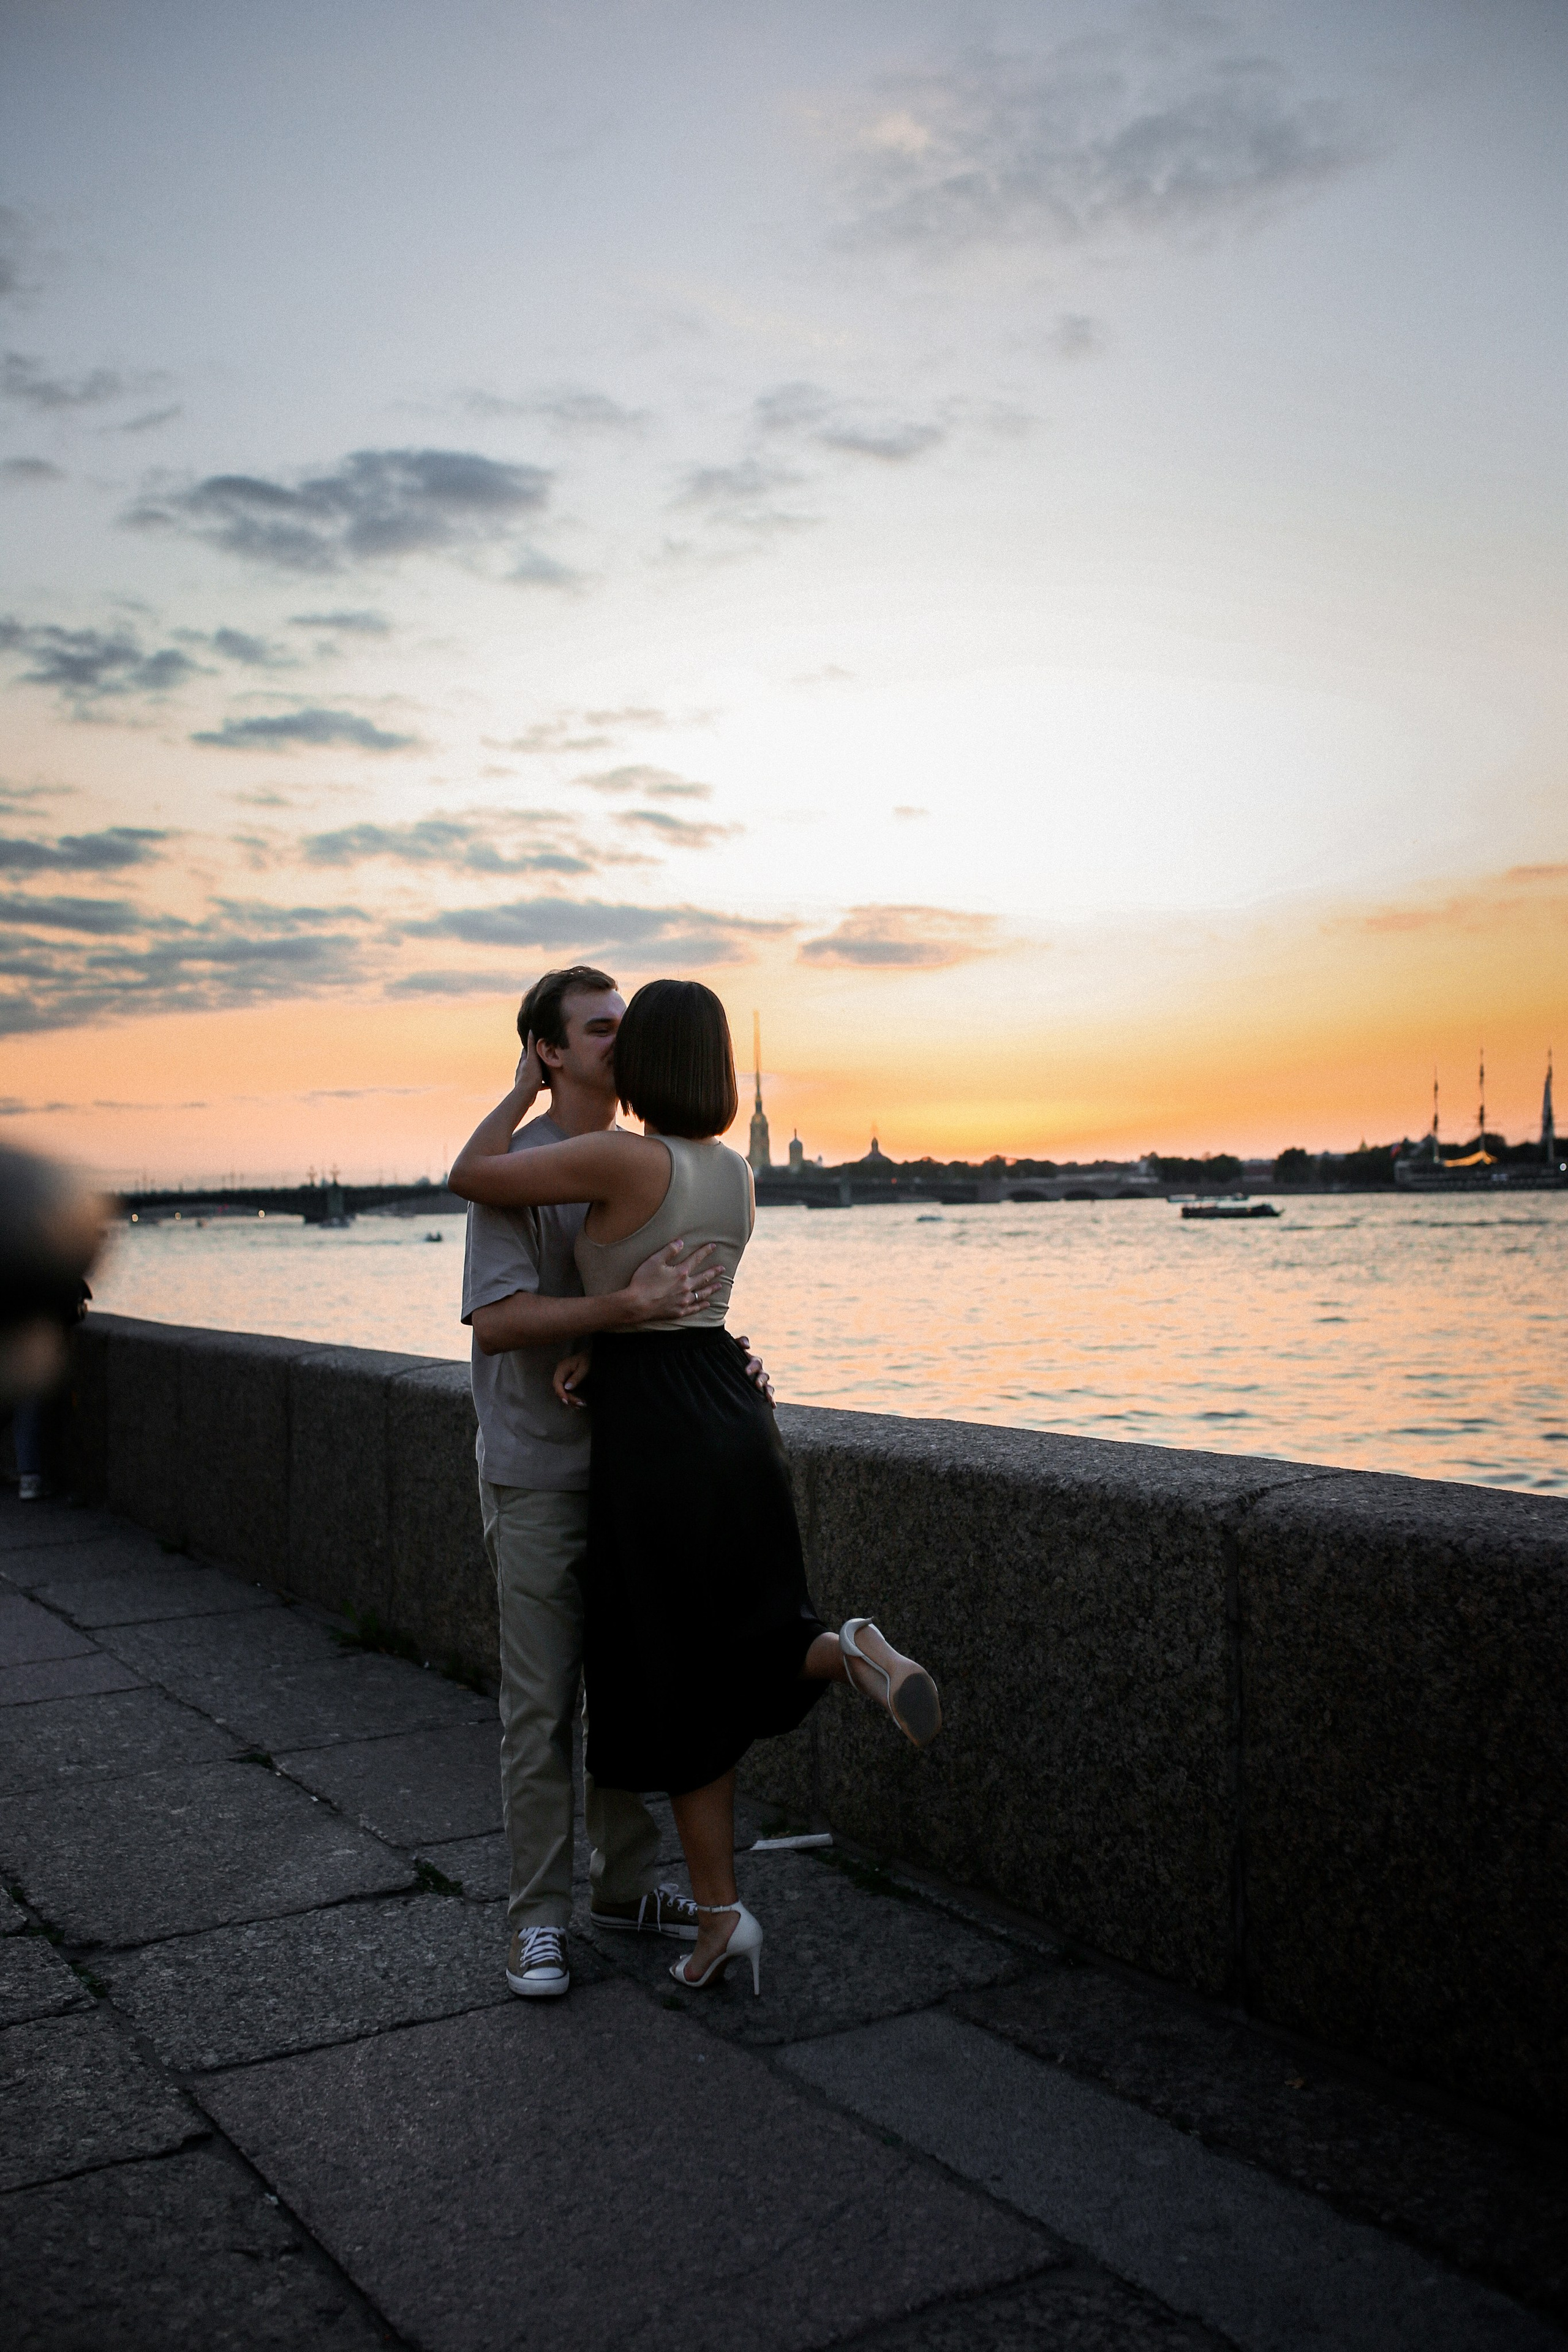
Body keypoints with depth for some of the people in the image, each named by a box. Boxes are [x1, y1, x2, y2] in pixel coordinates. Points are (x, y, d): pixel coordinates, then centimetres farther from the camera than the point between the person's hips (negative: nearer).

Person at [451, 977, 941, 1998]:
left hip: (655, 1436, -7)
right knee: (746, 1653, 20)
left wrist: (527, 1087, 2)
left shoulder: (625, 1158, -16)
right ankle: (851, 1651, -11)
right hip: (738, 1417, 7)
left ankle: (720, 1911, 14)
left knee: (678, 1683, 7)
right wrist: (594, 1342, 1)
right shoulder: (737, 1172, 8)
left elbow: (470, 1175, -11)